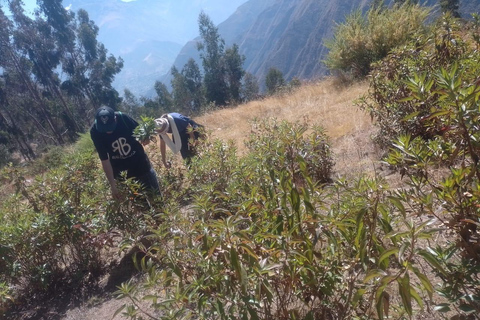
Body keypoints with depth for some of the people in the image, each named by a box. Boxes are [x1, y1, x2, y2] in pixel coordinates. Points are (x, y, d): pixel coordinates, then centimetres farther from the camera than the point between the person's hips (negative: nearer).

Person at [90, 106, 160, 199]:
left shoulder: (123, 118, -24)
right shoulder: (95, 132, -23)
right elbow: (104, 160, -19)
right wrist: (112, 185, -18)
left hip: (138, 161, 0)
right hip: (118, 167, 0)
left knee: (154, 191, 9)